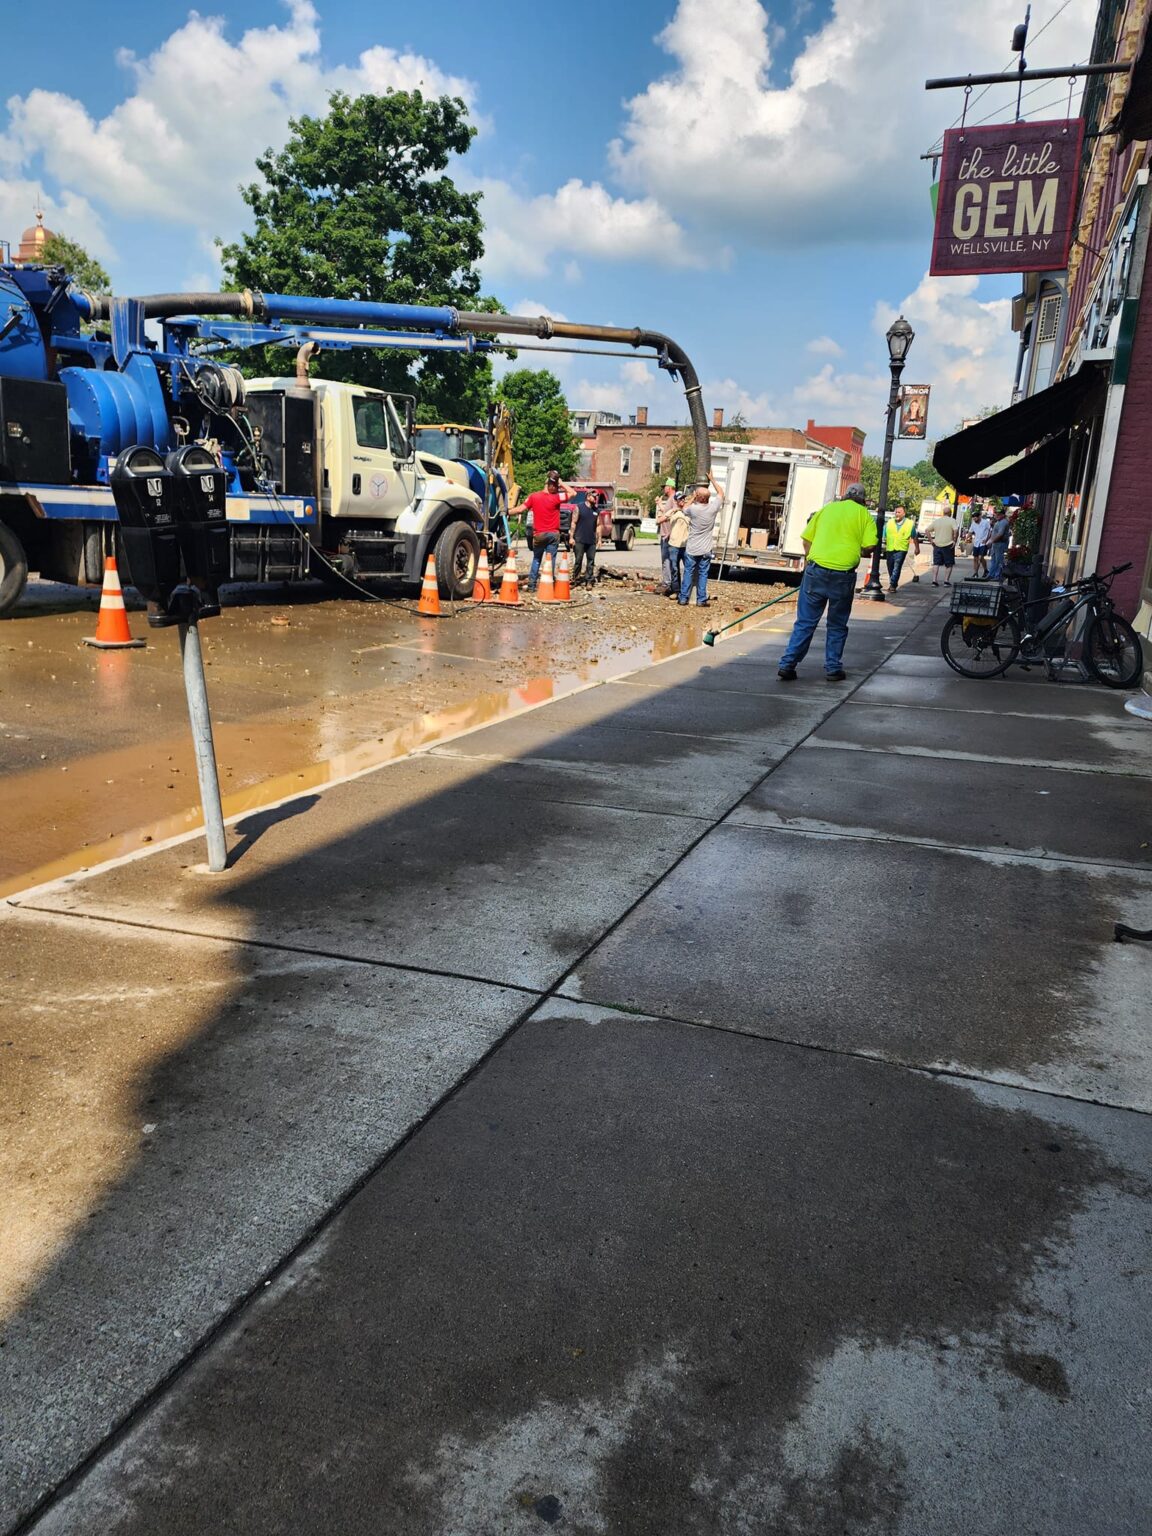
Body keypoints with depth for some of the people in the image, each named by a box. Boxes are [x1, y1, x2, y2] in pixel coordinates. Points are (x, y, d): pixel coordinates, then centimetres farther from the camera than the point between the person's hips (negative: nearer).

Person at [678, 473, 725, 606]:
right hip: (705, 550, 1)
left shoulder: (693, 508, -15)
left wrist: (694, 497, 12)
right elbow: (721, 493, 9)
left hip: (691, 549, -1)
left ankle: (683, 598, 9)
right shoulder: (713, 508, -11)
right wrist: (712, 479, 15)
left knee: (688, 573, 8)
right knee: (703, 574, 6)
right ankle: (701, 600, 8)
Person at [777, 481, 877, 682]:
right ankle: (833, 669, 15)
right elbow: (869, 546, -4)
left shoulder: (826, 509, 14)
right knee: (837, 626, 13)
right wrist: (860, 552, 17)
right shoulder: (863, 514, 6)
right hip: (843, 575, -2)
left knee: (805, 622, 6)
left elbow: (806, 539, 11)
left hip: (816, 569, 2)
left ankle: (787, 665, 0)